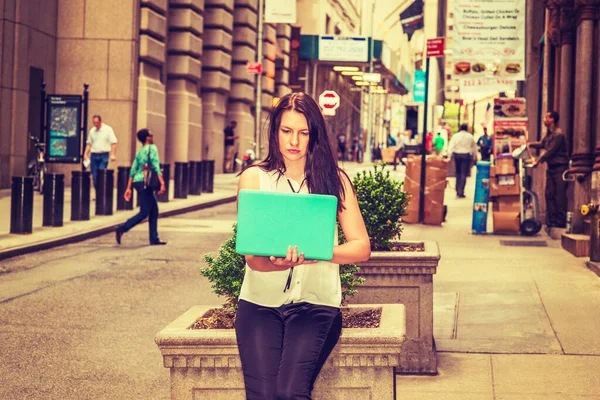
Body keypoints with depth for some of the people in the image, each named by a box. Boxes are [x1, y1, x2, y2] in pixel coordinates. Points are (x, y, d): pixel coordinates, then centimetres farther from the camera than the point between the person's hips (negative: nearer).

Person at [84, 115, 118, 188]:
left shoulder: (108, 129, -2)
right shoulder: (92, 131, 12)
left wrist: (113, 154, -14)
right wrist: (85, 154, 6)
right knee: (94, 176, 3)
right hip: (94, 155, 4)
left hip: (104, 155, -4)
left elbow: (113, 143, -5)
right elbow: (89, 144, 17)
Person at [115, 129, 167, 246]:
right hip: (145, 183, -9)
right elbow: (156, 167, -16)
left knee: (154, 211, 12)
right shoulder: (152, 148, -6)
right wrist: (162, 183, -19)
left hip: (137, 182, 9)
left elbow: (133, 171, 14)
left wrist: (129, 188, 13)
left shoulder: (140, 151, 17)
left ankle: (154, 239, 12)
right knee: (144, 212, -8)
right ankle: (122, 229, -16)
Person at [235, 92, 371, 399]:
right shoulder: (254, 177, 5)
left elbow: (362, 247, -1)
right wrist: (276, 264, -28)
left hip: (316, 302, 0)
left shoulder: (335, 180, 6)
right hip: (260, 302, 1)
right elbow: (251, 255, -4)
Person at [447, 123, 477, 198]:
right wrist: (474, 158, 19)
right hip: (466, 155, -1)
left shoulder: (455, 136, 1)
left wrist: (449, 157, -7)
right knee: (464, 174, -1)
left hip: (457, 155, 1)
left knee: (458, 173, 15)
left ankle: (458, 191, 15)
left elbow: (451, 147, -5)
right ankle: (461, 192, -8)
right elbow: (474, 148, 10)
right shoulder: (470, 136, 3)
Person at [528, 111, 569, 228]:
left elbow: (550, 151, -20)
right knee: (549, 194, 6)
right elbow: (542, 144, 29)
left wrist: (538, 161, -20)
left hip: (560, 168, -9)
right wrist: (530, 144, 17)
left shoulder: (558, 134, -17)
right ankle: (552, 219, 10)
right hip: (551, 168, 9)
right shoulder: (549, 133, 12)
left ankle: (561, 221, -4)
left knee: (560, 195, -7)